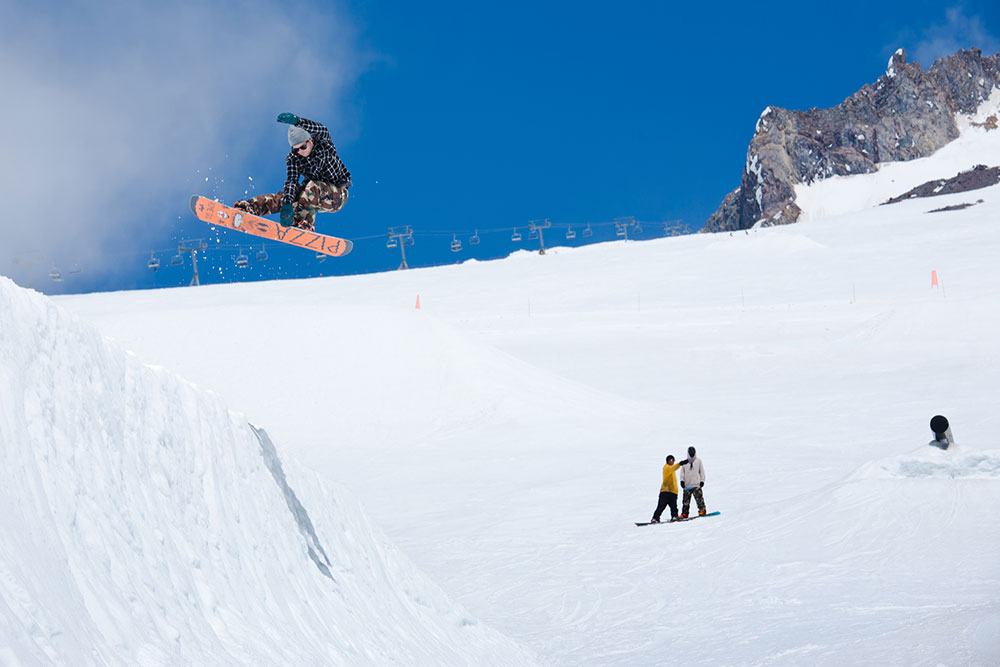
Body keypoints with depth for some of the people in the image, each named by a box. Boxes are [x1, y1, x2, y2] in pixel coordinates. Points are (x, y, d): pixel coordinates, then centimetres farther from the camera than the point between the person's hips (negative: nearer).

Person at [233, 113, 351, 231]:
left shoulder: (324, 143, -16)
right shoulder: (293, 159, -8)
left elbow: (321, 131, -39)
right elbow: (291, 182, -21)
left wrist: (297, 121, -57)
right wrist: (287, 204, -41)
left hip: (338, 194, -4)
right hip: (314, 194, 4)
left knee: (313, 187, -35)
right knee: (283, 197, -20)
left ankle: (304, 223, -45)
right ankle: (248, 207, -34)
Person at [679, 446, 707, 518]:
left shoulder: (698, 461, 10)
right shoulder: (685, 462, 12)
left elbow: (702, 471, 10)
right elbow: (682, 472, 13)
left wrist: (702, 480, 0)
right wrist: (682, 480, -2)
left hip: (696, 484, -2)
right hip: (687, 485, 2)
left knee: (699, 497, -16)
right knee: (686, 499, 1)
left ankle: (702, 510, -13)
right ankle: (684, 513, 5)